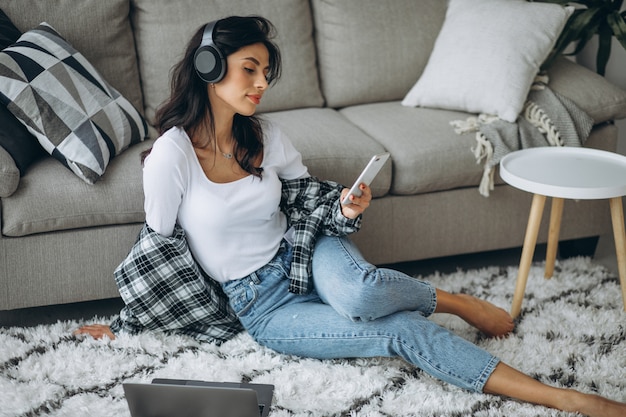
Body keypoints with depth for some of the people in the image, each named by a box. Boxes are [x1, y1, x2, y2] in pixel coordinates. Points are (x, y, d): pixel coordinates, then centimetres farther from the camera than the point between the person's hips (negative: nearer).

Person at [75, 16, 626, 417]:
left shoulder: (265, 136, -3)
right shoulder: (171, 157, -17)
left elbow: (309, 199, 9)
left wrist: (346, 208, -13)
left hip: (303, 251, 3)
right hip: (260, 305, -3)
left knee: (357, 292, -37)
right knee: (400, 329, -23)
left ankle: (453, 301, -2)